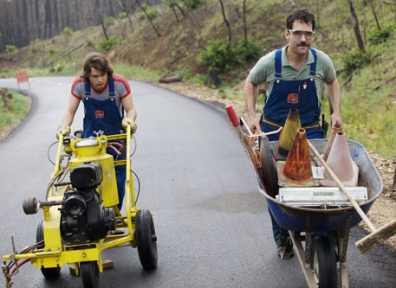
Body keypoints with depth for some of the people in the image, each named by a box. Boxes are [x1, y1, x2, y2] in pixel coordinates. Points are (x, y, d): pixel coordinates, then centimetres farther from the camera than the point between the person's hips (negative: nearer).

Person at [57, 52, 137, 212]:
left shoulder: (120, 83, -19)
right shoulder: (79, 85, -15)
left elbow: (130, 109, -13)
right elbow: (70, 111, -7)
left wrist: (129, 120, -35)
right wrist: (64, 126, -27)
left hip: (115, 135, -1)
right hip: (90, 136, 1)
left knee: (117, 177, 1)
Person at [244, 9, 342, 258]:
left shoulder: (322, 61, -9)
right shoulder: (270, 62, -14)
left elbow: (332, 82, 13)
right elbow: (251, 83, 6)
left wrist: (336, 111, 1)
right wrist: (252, 115, -4)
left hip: (310, 133, 0)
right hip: (273, 132, 0)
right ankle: (282, 239, 24)